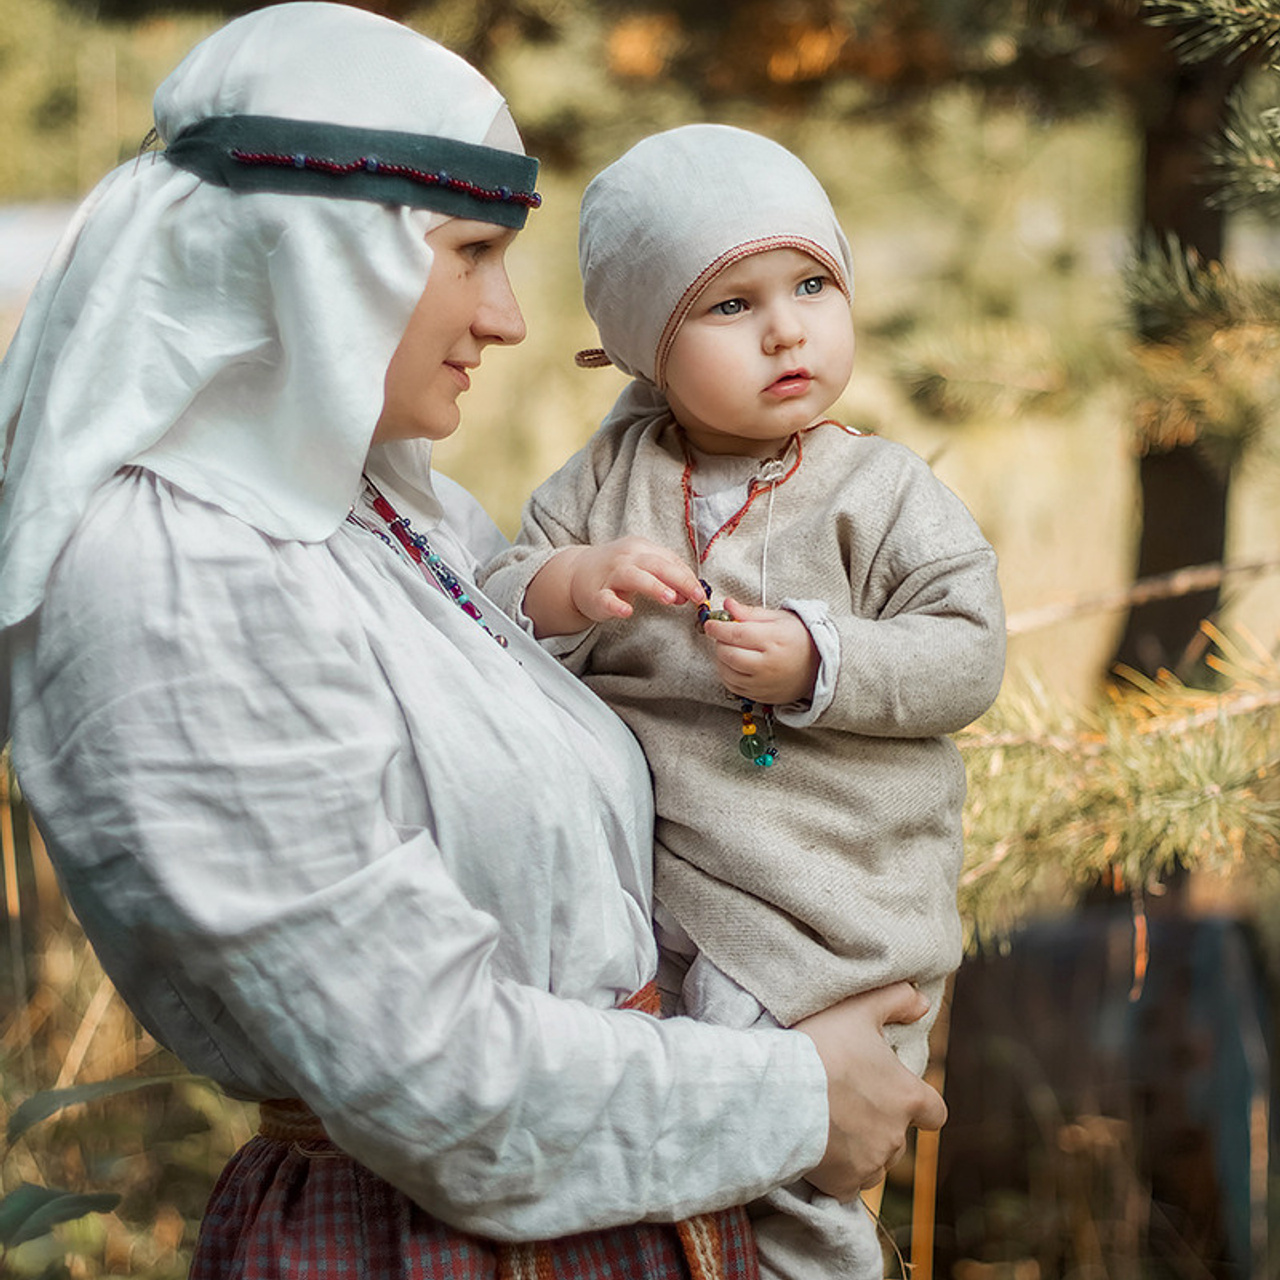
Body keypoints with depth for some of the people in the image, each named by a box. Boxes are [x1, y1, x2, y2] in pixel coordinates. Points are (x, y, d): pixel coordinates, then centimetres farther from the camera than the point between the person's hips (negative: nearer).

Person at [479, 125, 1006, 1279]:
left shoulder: (882, 491, -1)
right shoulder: (611, 474, 5)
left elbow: (969, 654, -7)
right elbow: (493, 608, 2)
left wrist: (819, 662, -20)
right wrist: (570, 584, -19)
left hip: (828, 892, -3)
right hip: (630, 867, 3)